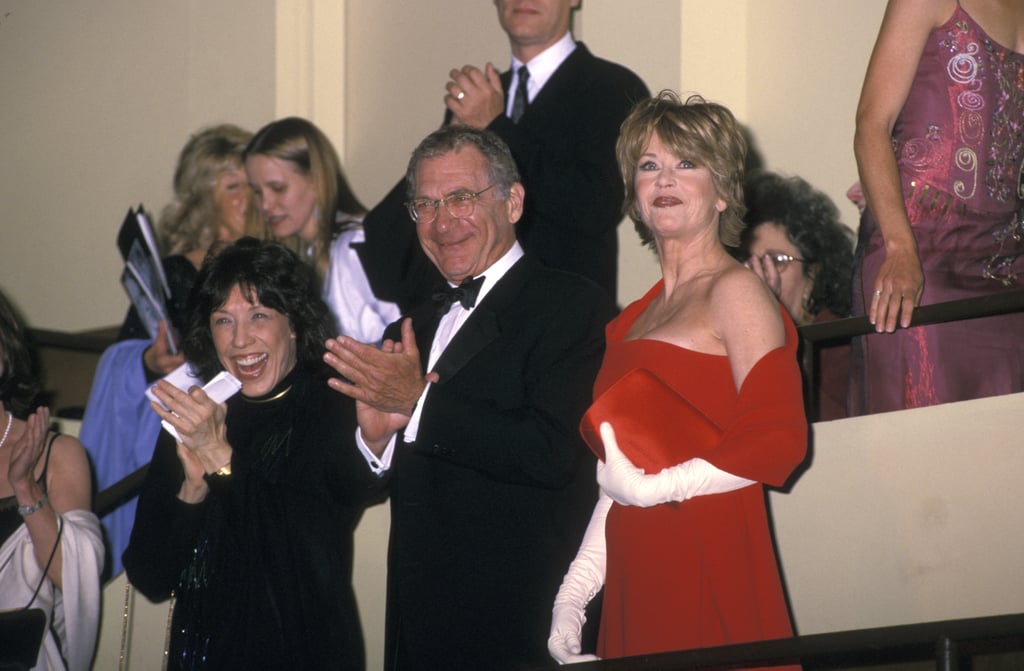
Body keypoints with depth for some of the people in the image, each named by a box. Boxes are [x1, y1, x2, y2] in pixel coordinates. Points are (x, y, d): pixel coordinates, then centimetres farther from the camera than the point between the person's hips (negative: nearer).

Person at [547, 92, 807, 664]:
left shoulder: (733, 291, -2)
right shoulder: (639, 317, 18)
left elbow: (777, 439, -13)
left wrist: (650, 488, -10)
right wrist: (574, 591, 12)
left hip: (712, 576, -6)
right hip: (637, 585, 6)